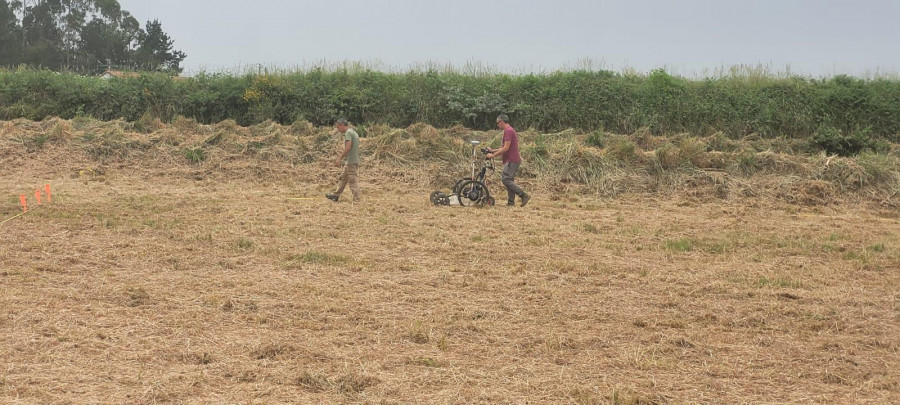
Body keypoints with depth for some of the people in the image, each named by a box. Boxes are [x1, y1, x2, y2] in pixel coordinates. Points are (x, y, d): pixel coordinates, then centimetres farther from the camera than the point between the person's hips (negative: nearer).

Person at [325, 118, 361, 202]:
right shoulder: (354, 132, 16)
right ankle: (336, 195, 29)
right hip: (354, 161, 10)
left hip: (351, 162, -10)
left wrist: (339, 159, -17)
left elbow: (348, 148, -21)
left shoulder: (348, 132, -13)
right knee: (343, 178, 18)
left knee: (352, 180, -6)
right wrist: (341, 158, 21)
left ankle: (356, 200, -5)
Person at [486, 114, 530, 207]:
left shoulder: (508, 131, -13)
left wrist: (493, 155, -15)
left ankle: (523, 195, -17)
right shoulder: (510, 130, 20)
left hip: (511, 161, -11)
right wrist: (492, 150, 22)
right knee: (509, 180, 9)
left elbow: (506, 148, -20)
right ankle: (511, 202, 7)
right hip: (511, 161, 11)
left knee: (505, 180, -14)